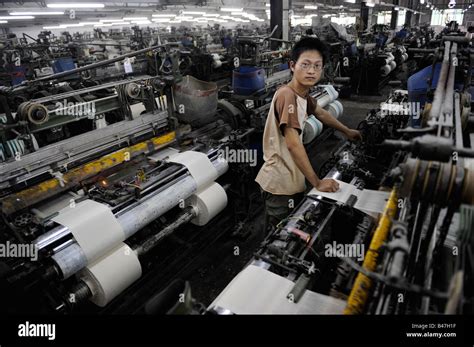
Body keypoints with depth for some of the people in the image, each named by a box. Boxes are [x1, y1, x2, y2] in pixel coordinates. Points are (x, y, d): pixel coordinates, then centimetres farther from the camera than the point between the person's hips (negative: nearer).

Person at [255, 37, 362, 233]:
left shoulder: (303, 94, 6)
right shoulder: (287, 94, -22)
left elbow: (320, 113, 28)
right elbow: (293, 144, -26)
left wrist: (347, 132, 38)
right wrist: (317, 182, -20)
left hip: (292, 180, 9)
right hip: (280, 184, -9)